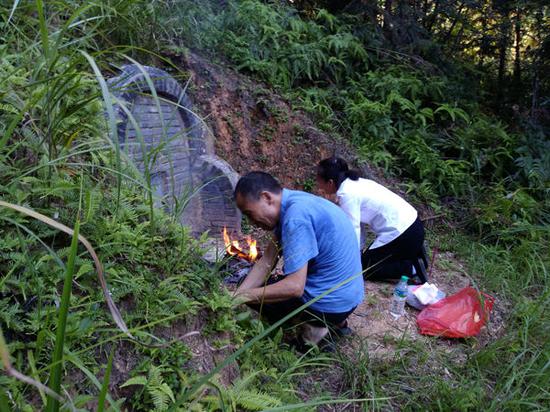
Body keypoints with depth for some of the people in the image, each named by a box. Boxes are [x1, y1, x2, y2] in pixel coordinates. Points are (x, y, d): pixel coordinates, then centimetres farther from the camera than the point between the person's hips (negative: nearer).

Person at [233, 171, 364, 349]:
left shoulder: (296, 216, -26)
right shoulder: (291, 204, 3)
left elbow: (294, 287, -29)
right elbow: (267, 261, 4)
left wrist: (244, 296, -19)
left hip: (331, 304, -9)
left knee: (255, 291, 4)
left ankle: (313, 327, 1)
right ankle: (336, 322, 19)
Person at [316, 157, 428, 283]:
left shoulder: (347, 194, -19)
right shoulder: (353, 183, 8)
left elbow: (352, 232, -18)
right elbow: (357, 224, 11)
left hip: (402, 233, -9)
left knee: (364, 268, 4)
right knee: (369, 259, 24)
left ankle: (412, 268, -3)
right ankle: (414, 252, 18)